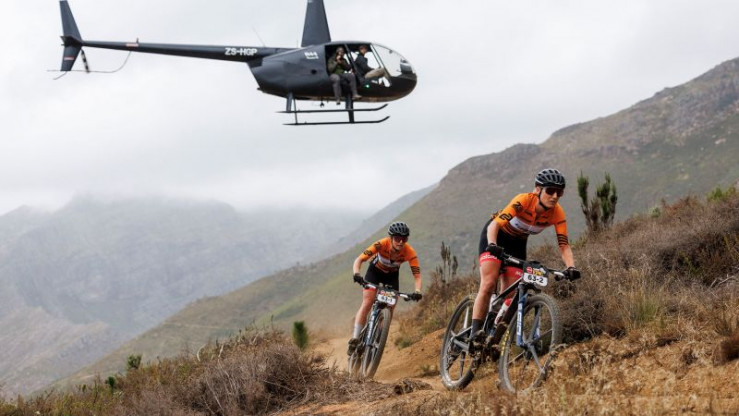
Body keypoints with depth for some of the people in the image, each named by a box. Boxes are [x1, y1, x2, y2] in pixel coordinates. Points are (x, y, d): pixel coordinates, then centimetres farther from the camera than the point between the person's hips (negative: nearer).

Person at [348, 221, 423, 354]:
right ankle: (355, 340, -15)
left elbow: (417, 275, -32)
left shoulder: (409, 252, -32)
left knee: (390, 308, -7)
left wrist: (417, 291, -52)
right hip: (375, 272, -2)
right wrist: (356, 274, -58)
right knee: (367, 304, -18)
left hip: (391, 276, 2)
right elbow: (359, 259, -39)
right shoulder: (382, 244, -36)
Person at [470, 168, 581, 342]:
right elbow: (494, 224, -41)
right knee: (489, 284, -21)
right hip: (496, 237, -4)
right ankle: (475, 330, -20)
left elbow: (564, 245, -24)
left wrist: (571, 267, -42)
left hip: (517, 242, 4)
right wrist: (492, 245, -60)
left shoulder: (557, 213, -22)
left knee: (510, 293, -5)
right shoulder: (523, 201, -34)